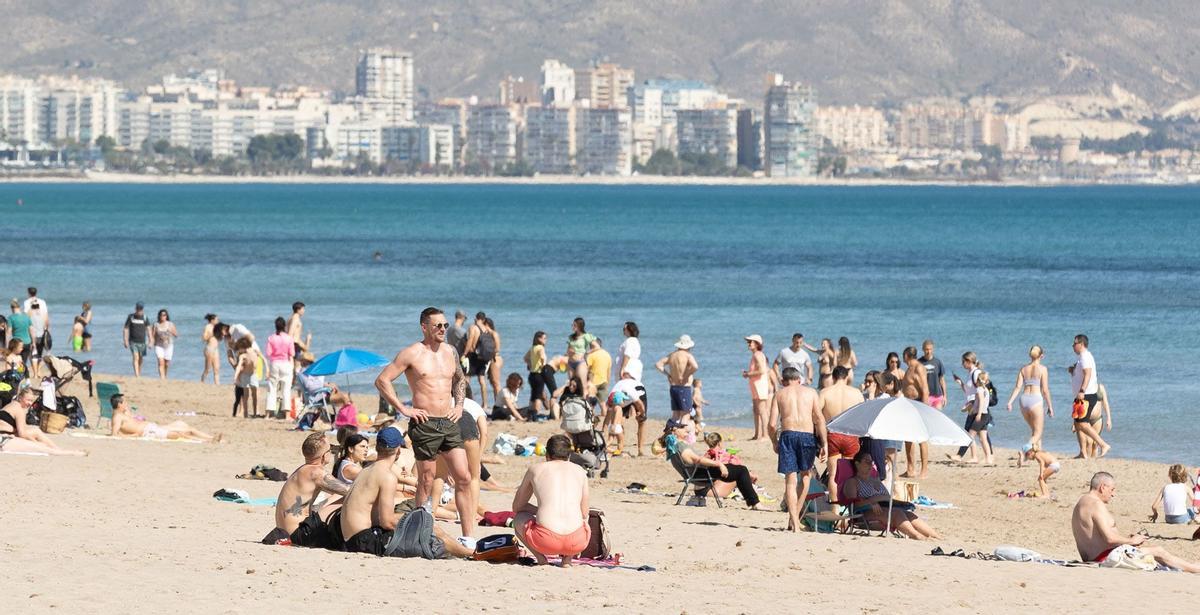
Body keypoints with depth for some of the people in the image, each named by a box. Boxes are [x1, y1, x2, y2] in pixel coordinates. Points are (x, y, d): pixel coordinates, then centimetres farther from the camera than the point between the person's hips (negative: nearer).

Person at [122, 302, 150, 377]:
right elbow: (125, 329, 0)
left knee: (140, 359, 11)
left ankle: (139, 374, 28)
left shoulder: (144, 318, 1)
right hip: (133, 342, -3)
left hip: (142, 342, 3)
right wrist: (126, 341, -7)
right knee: (136, 357, -17)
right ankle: (136, 375, -22)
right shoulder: (130, 317, -3)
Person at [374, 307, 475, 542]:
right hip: (425, 424, -6)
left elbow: (460, 379, 31)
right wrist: (403, 408, -10)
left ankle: (468, 536, 3)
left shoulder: (450, 351, 12)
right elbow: (382, 380, -8)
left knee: (463, 478, 0)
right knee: (426, 481, 1)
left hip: (449, 423, 6)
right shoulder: (412, 354, -7)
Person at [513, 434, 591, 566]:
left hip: (545, 540, -2)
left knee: (519, 518, 32)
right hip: (577, 541, 2)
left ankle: (540, 556, 5)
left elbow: (517, 507, 27)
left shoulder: (535, 469, 16)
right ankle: (568, 558, 10)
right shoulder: (580, 471, 19)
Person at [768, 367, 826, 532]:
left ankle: (794, 523, -7)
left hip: (788, 434, 0)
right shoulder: (810, 392, 14)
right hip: (808, 435, 0)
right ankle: (795, 515, 16)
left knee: (790, 480, 1)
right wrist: (824, 444, 2)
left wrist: (774, 443, 21)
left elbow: (772, 424, 5)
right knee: (806, 474, 21)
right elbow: (819, 419, 3)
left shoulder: (779, 394, 13)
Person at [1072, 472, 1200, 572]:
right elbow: (1110, 538, -24)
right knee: (1158, 551, 0)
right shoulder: (1096, 504, -17)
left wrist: (1126, 539, 12)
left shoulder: (1081, 503, 16)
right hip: (1105, 557, -11)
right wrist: (1131, 540, -7)